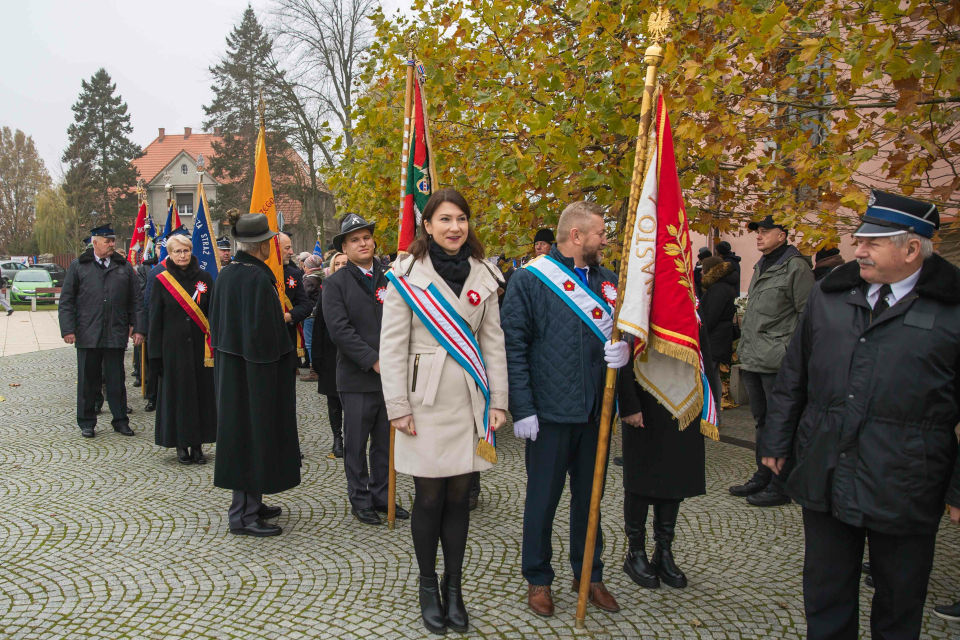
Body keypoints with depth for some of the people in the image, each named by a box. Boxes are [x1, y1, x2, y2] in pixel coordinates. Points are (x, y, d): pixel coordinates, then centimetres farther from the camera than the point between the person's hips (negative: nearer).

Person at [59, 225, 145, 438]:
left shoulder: (124, 267, 9)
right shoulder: (78, 266, 4)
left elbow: (136, 301, 9)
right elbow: (66, 301, 3)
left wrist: (138, 328, 2)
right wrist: (67, 329, -5)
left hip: (116, 335, 1)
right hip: (87, 335, -1)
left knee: (116, 380, 7)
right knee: (88, 380, 7)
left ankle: (120, 420, 16)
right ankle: (87, 422, 18)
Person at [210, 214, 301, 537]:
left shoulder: (225, 274, 7)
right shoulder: (258, 278, -20)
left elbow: (215, 320, 13)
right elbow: (264, 329, -23)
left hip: (228, 364, 9)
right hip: (255, 370, -9)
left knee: (239, 430, 16)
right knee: (253, 433, -1)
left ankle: (248, 504, 28)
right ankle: (244, 514, 6)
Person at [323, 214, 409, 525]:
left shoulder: (391, 278, 7)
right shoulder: (336, 283, -2)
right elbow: (339, 329, -11)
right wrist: (374, 361, -16)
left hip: (391, 373, 3)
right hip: (358, 378, -3)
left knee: (386, 442, 13)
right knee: (356, 444, 7)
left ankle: (381, 495, 27)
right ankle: (360, 500, 21)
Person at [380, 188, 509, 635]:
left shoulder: (482, 276, 8)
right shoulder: (407, 275, -4)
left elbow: (493, 342, 9)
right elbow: (392, 345, -5)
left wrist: (498, 400, 4)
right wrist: (398, 407, -9)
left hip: (470, 399, 3)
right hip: (426, 400, -3)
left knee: (460, 494, 9)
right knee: (430, 496, 4)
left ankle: (454, 588, 23)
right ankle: (428, 587, 23)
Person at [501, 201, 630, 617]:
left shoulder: (606, 279, 8)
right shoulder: (529, 279, -7)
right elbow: (513, 345, -10)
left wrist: (624, 348, -8)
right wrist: (522, 409, -15)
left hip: (596, 410, 5)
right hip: (550, 411, -5)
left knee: (589, 495, 17)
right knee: (543, 498, 8)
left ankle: (589, 573, 33)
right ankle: (537, 578, 26)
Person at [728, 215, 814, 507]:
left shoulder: (796, 267, -8)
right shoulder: (760, 268, 18)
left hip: (778, 362, -9)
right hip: (753, 361, 9)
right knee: (762, 420, 16)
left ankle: (781, 486, 6)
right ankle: (762, 477, 27)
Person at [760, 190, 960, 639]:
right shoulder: (829, 296, 6)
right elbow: (793, 378, 12)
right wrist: (777, 442, 12)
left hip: (903, 492, -3)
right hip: (823, 480, 3)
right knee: (825, 601, 16)